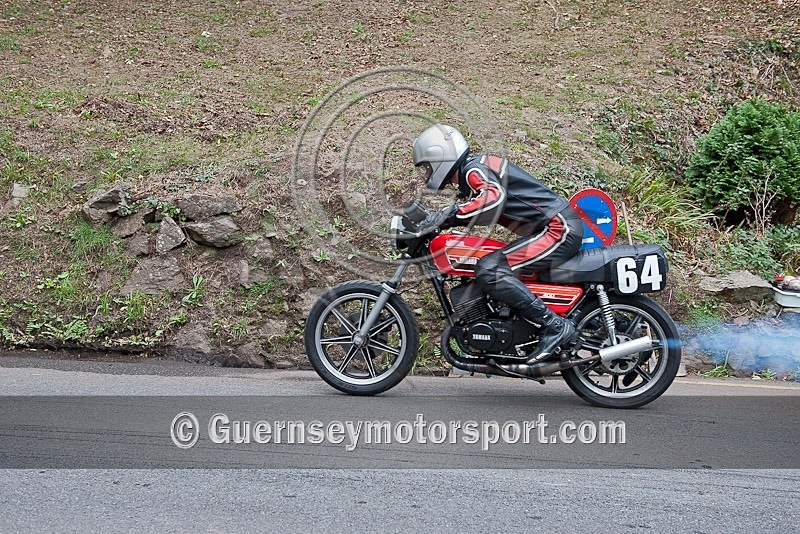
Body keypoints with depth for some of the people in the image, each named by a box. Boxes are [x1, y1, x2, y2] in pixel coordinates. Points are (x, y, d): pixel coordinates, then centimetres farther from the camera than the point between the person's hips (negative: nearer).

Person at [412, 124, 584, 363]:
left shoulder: (474, 170, -12)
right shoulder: (473, 172, 19)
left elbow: (494, 197, -33)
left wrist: (448, 214, -33)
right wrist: (434, 222, 19)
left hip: (558, 229, -11)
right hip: (561, 227, 11)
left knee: (489, 270, -23)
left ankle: (554, 325, -21)